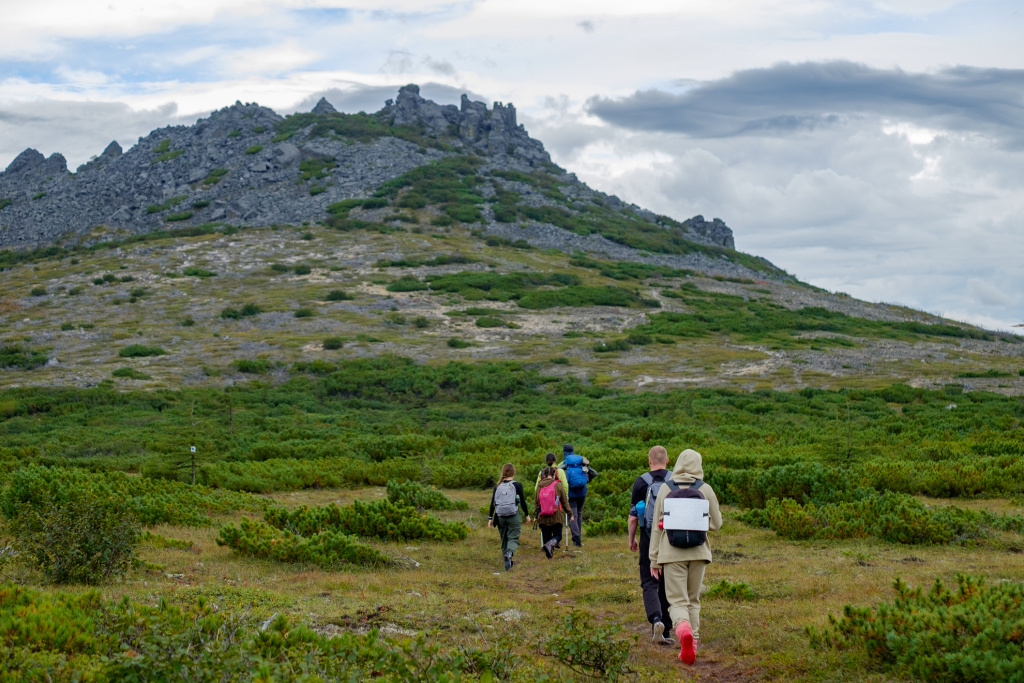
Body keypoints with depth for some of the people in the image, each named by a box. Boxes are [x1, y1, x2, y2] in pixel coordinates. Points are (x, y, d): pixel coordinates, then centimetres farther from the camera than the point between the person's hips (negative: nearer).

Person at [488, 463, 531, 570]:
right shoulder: (517, 485, -5)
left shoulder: (498, 486, 3)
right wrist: (527, 515, 9)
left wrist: (490, 518, 10)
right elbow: (523, 502, -3)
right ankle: (509, 553, -32)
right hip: (514, 516, -3)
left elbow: (492, 503, 4)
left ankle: (508, 561, 21)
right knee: (513, 538, -2)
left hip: (500, 517, 3)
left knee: (504, 539, 17)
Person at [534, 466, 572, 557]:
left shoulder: (539, 486, 4)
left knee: (546, 536, 13)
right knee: (557, 535, 6)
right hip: (556, 516, -2)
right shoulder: (558, 485, -3)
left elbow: (536, 502, 10)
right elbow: (565, 501, 3)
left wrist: (535, 515, 20)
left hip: (543, 517, 2)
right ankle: (550, 544, -25)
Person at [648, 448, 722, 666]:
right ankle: (692, 643, 14)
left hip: (672, 552, -1)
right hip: (698, 551, 1)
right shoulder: (705, 489, -1)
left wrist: (654, 558, 8)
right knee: (693, 600, 16)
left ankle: (684, 629, -31)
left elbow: (656, 525, 2)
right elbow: (716, 524, 4)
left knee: (678, 601, -2)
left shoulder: (665, 488, 0)